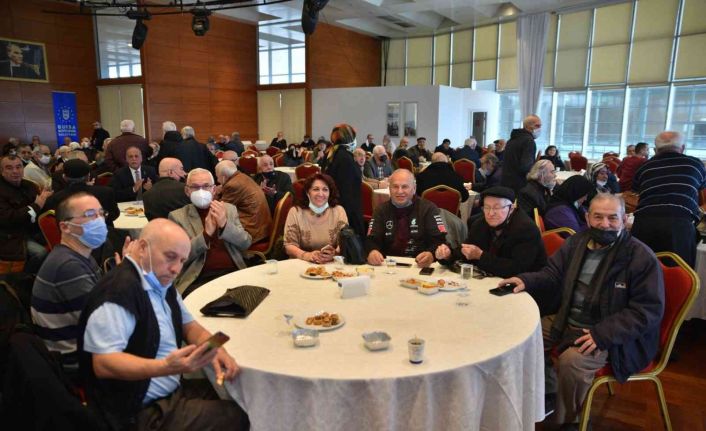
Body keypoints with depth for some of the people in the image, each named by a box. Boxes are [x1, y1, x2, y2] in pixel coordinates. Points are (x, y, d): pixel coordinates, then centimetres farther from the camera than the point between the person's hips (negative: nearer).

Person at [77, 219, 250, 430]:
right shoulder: (119, 290, -22)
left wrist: (215, 349, -7)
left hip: (173, 391, 9)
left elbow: (189, 325, 14)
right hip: (142, 411, -9)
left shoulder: (161, 282, 7)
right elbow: (103, 364, -27)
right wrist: (166, 367, -39)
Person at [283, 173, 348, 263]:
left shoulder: (338, 211, 1)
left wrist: (334, 253, -23)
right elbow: (289, 245, -4)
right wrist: (306, 255, -23)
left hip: (332, 264, 0)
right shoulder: (295, 212, -1)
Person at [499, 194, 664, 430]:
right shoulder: (576, 243, 3)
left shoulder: (642, 258, -14)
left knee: (572, 360, -29)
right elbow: (551, 275, 8)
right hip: (564, 320, 6)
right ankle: (551, 393, 20)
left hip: (611, 334, -6)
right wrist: (526, 280, -15)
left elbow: (648, 310, -16)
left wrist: (602, 334, -26)